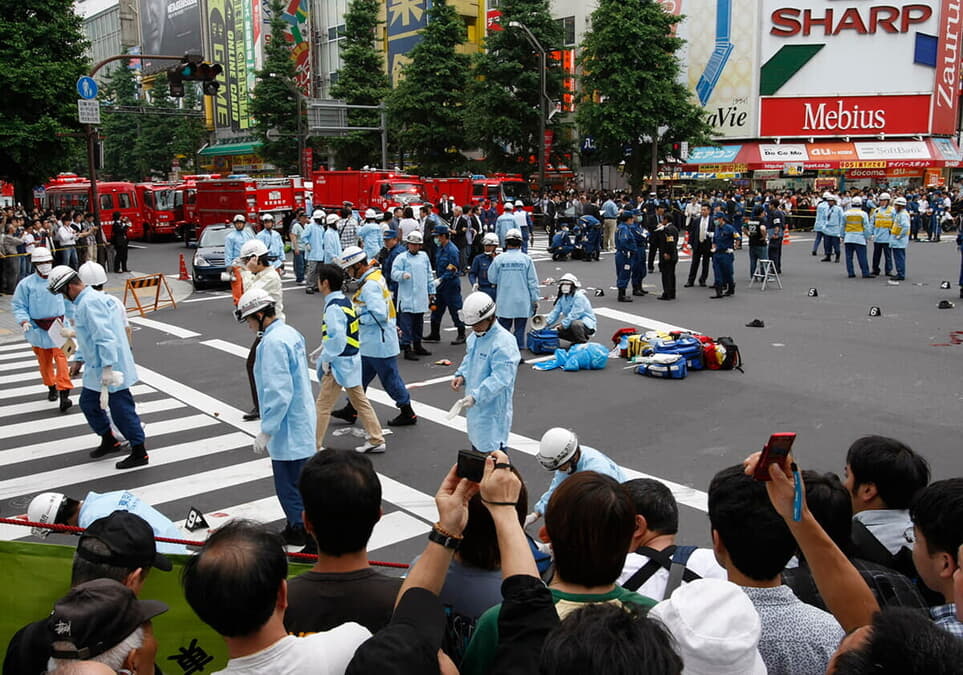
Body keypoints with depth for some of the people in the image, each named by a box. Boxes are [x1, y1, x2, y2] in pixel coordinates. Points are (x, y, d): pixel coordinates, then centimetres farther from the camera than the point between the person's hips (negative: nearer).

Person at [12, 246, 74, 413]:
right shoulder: (26, 284, -5)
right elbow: (18, 306, 0)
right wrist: (24, 321, -15)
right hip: (38, 328, 1)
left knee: (61, 357, -11)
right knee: (44, 360, 13)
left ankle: (64, 394, -14)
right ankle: (51, 386, 34)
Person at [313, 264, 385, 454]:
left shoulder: (334, 307, -21)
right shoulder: (345, 301, 7)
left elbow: (337, 338, -28)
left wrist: (326, 358, -16)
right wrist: (324, 347, 16)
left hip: (339, 363, -9)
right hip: (352, 360, 10)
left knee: (323, 405, 1)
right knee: (360, 401, 16)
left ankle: (313, 446, 9)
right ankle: (376, 440, 22)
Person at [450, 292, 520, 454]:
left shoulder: (503, 342, -22)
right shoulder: (474, 336, 7)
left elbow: (500, 378, -28)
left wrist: (475, 396, -34)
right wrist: (461, 375, 2)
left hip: (493, 407, -9)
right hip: (475, 405, 9)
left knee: (491, 450, -6)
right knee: (477, 444, 22)